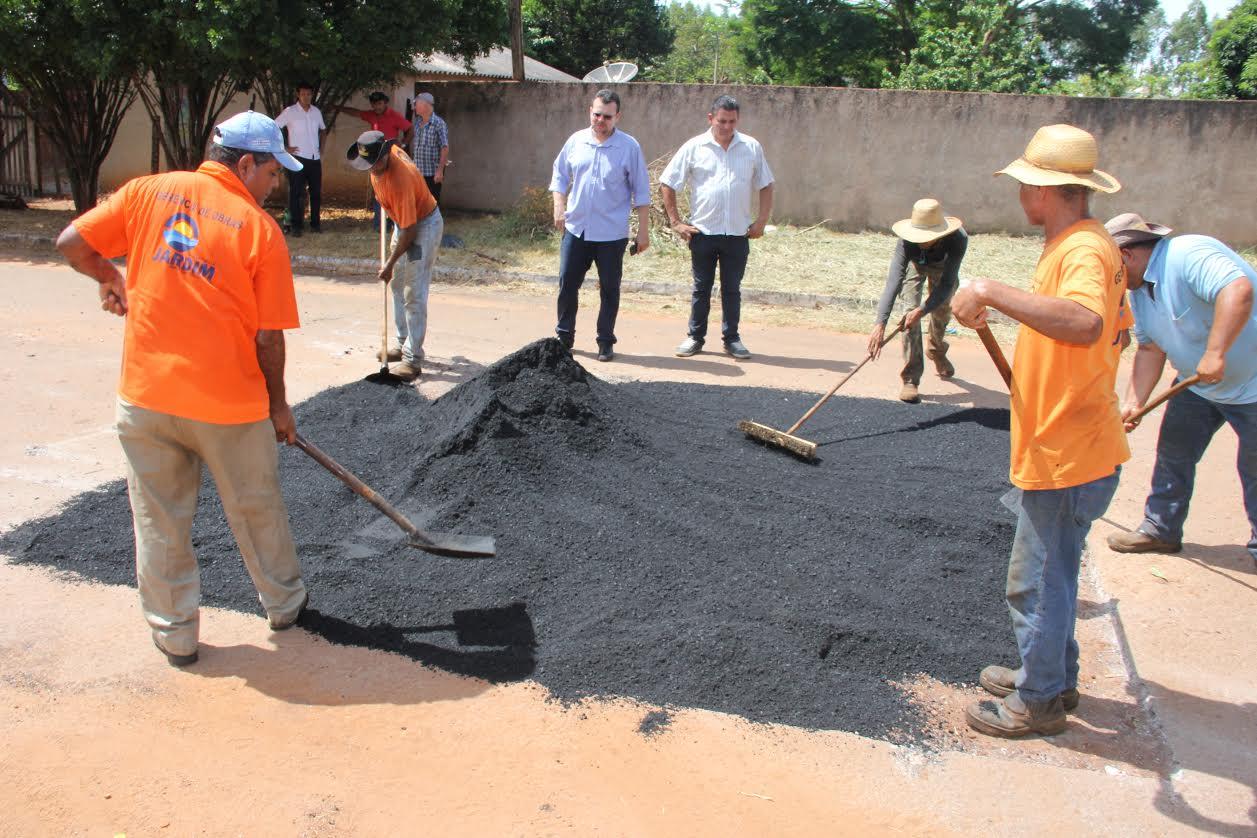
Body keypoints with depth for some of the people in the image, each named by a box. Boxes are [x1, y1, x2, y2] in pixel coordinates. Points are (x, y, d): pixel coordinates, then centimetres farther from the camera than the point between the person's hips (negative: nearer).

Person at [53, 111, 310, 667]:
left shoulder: (148, 192, 1)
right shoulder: (262, 230, -7)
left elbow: (72, 243, 3)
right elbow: (268, 338, -6)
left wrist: (110, 277, 24)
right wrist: (278, 405, 7)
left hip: (146, 394, 2)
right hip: (229, 401, -2)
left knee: (159, 518, 15)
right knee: (256, 510, 18)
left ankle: (174, 633, 26)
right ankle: (284, 603, 37)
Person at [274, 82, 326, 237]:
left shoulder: (316, 112, 9)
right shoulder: (289, 112, -4)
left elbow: (323, 130, 26)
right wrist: (284, 148, -8)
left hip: (315, 159, 4)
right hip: (298, 158, -4)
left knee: (316, 192, 8)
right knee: (295, 193, -2)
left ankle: (315, 224, 18)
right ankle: (295, 226, 2)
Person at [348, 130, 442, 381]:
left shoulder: (400, 181, -35)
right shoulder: (388, 151, -10)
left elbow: (409, 231, -29)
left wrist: (390, 263, -22)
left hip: (424, 225, -10)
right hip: (404, 221, 10)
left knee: (414, 295, -12)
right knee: (398, 285, 17)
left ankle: (413, 360, -10)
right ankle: (403, 344, 29)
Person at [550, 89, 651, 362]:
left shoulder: (629, 147, -5)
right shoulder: (576, 141, 4)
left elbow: (641, 192, -2)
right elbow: (560, 175, 14)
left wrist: (643, 230, -4)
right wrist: (559, 207, 1)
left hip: (611, 234, -3)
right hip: (576, 228, 3)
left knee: (609, 289, 6)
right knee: (567, 283, 6)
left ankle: (605, 342, 17)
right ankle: (564, 336, 19)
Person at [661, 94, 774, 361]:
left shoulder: (752, 147, 4)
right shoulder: (694, 147, -2)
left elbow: (765, 186, 11)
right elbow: (667, 183, 1)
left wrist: (761, 220, 1)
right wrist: (676, 222, -3)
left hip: (738, 233, 1)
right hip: (703, 231, -1)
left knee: (732, 288, 9)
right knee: (701, 287, 8)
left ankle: (731, 338, 19)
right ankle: (695, 337, 19)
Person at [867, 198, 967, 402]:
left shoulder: (958, 238, -42)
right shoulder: (907, 241, -42)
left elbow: (947, 283, -41)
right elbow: (893, 281, -51)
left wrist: (922, 310, -55)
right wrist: (880, 323, -61)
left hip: (943, 267, 1)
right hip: (916, 265, -1)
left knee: (942, 310, 10)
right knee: (910, 311, -17)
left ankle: (937, 351, 46)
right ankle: (910, 378, -13)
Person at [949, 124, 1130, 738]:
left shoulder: (1083, 250, -22)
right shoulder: (1081, 244, 11)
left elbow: (1084, 323, -45)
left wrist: (992, 291, -41)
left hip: (1066, 456, -11)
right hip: (1060, 449, 11)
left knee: (1037, 581, 3)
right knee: (1049, 572, 23)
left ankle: (1037, 702, 20)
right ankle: (1052, 676, 39)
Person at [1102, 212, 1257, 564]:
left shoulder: (1191, 255, -26)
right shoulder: (1139, 288, 2)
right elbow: (1150, 349, 4)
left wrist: (1215, 354, -46)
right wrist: (1134, 403, -3)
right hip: (1198, 387, 9)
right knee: (1172, 455, 12)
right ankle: (1161, 529, 25)